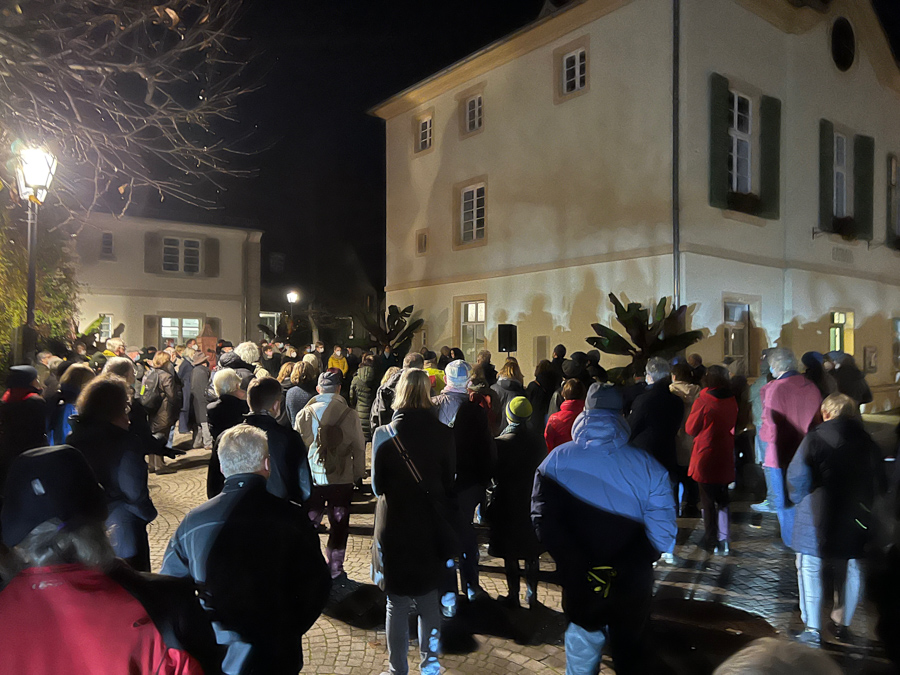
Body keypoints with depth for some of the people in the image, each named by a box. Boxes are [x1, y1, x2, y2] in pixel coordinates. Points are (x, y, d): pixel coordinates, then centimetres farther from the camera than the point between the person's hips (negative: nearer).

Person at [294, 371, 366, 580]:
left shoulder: (304, 414, -4)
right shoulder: (349, 415, -8)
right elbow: (359, 448, -4)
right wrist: (359, 474, 9)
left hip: (311, 479, 1)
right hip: (342, 479, -1)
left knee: (309, 523, 14)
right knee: (339, 525, 11)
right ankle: (335, 569, 19)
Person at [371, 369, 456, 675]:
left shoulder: (384, 434, -13)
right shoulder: (443, 434, -9)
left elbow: (377, 485, -5)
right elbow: (450, 484, 0)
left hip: (394, 527, -2)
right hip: (432, 526, 2)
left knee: (397, 604, 12)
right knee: (429, 603, 18)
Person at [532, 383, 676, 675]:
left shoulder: (556, 461, -12)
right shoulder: (647, 466, -14)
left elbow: (544, 522, -19)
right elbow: (661, 536, -18)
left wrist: (582, 568, -13)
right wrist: (622, 569, -7)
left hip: (579, 586, 0)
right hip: (632, 588, 0)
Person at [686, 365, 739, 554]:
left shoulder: (702, 402, -17)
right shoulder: (732, 401, -1)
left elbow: (690, 428, -7)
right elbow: (734, 425, 13)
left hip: (705, 457, -5)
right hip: (725, 458, 5)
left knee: (707, 501, 7)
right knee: (722, 499, 15)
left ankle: (711, 540, 16)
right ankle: (724, 541, 14)